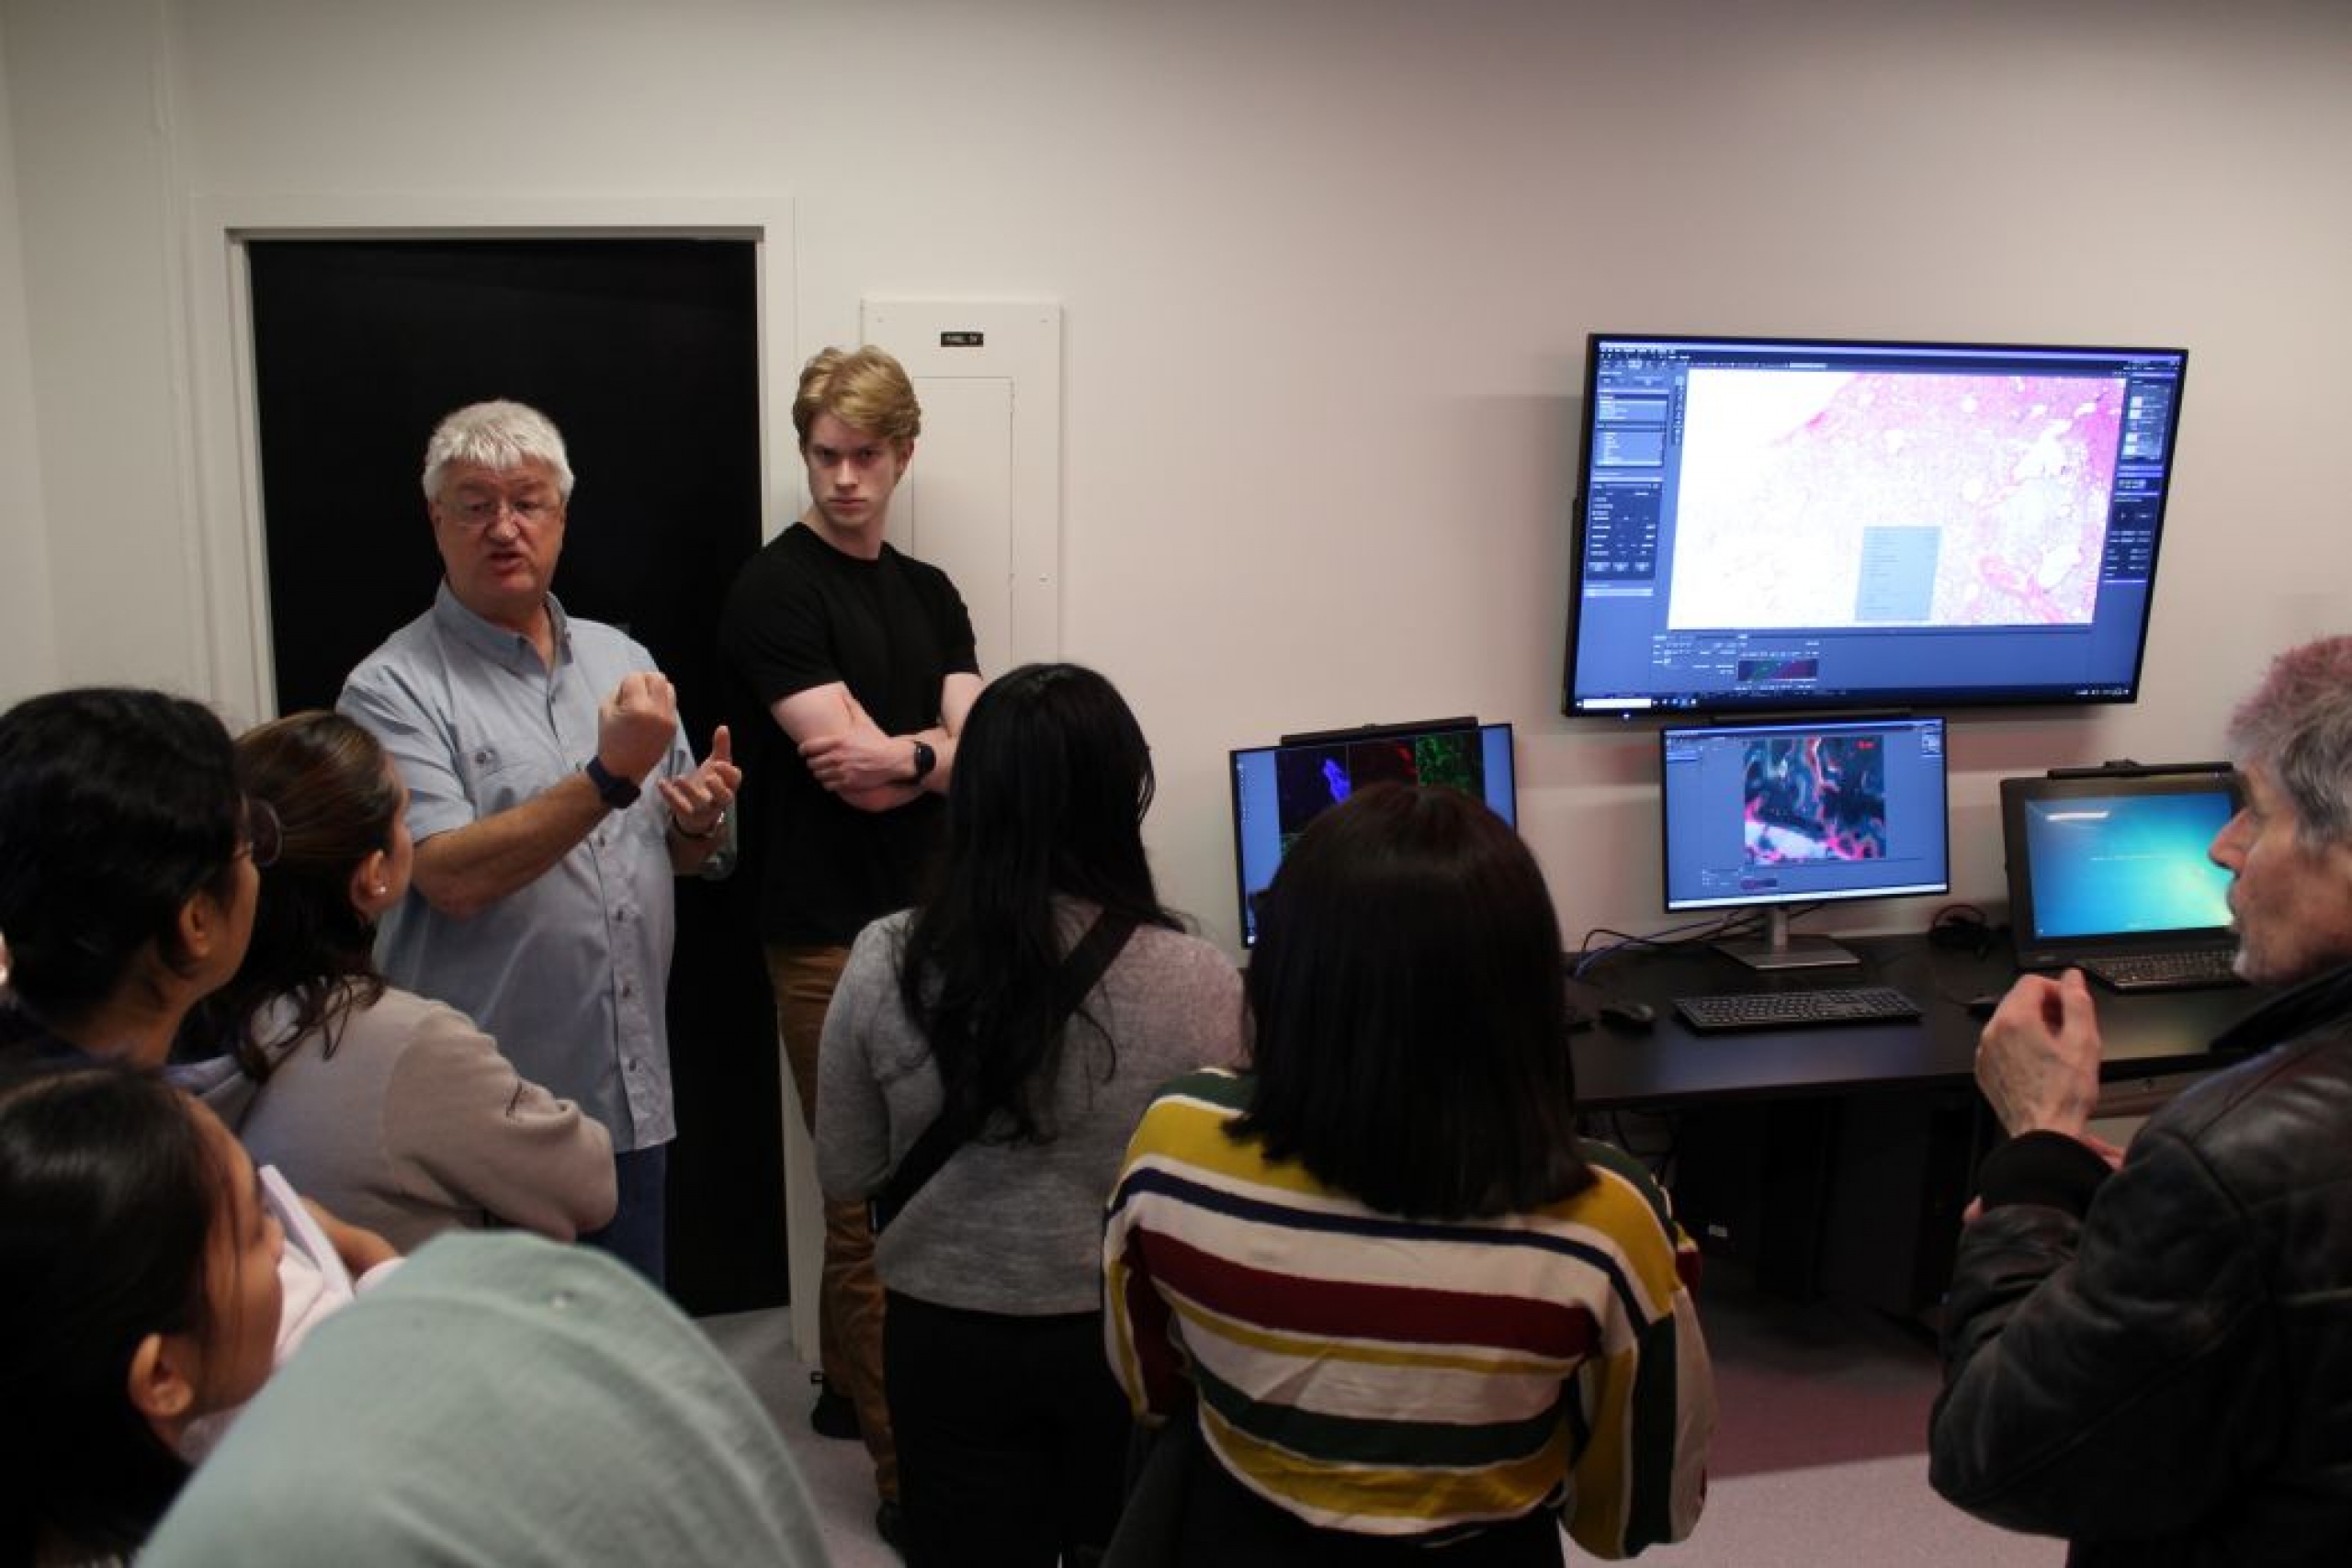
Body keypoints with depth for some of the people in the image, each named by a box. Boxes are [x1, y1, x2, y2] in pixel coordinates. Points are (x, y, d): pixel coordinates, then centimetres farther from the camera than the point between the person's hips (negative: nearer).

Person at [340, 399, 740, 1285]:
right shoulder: (394, 689, -8)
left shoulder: (618, 659, 9)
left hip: (632, 1100, 5)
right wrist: (610, 777, -27)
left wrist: (700, 820, -6)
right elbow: (452, 878, -21)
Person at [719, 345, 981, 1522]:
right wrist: (947, 748, -3)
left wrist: (905, 753, -16)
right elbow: (857, 772, -16)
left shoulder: (930, 593, 13)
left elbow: (978, 749, 1)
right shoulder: (775, 590, -8)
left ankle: (849, 1384, 33)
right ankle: (909, 1465, 8)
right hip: (832, 937, -6)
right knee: (874, 1204, -2)